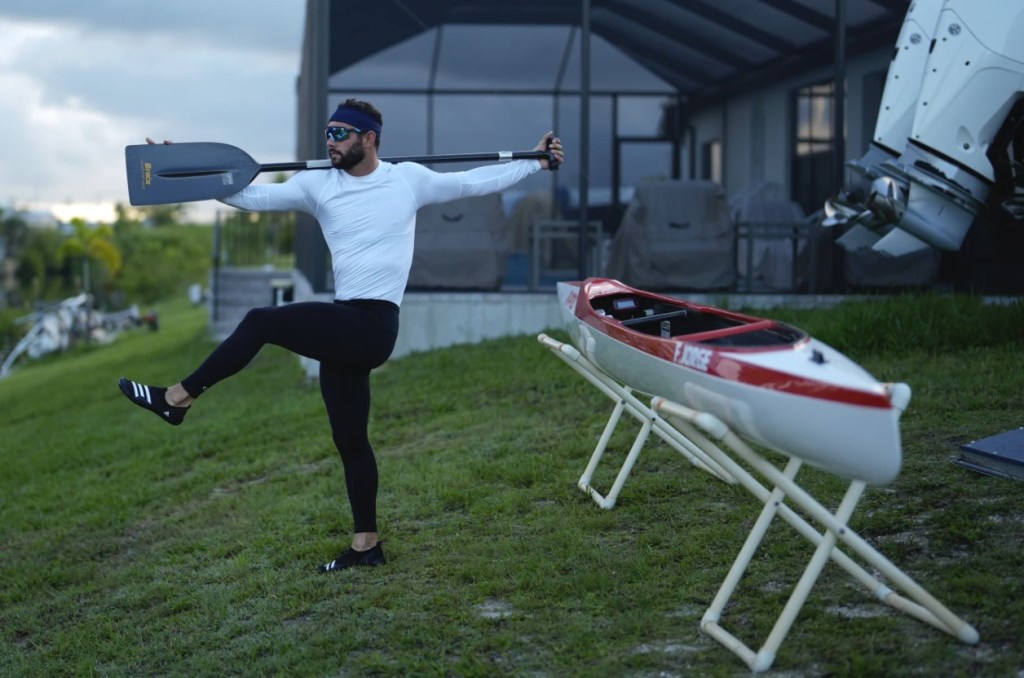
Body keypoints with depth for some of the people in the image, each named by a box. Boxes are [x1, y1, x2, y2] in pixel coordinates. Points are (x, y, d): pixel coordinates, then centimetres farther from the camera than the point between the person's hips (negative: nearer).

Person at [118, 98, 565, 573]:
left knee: (262, 321, -19)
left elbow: (475, 182, 12)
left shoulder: (409, 179, 4)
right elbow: (253, 196, 5)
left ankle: (176, 399, -7)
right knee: (349, 440, 11)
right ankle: (366, 545, 21)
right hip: (345, 328, 6)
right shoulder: (318, 184, 10)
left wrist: (535, 162, 12)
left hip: (373, 325, -6)